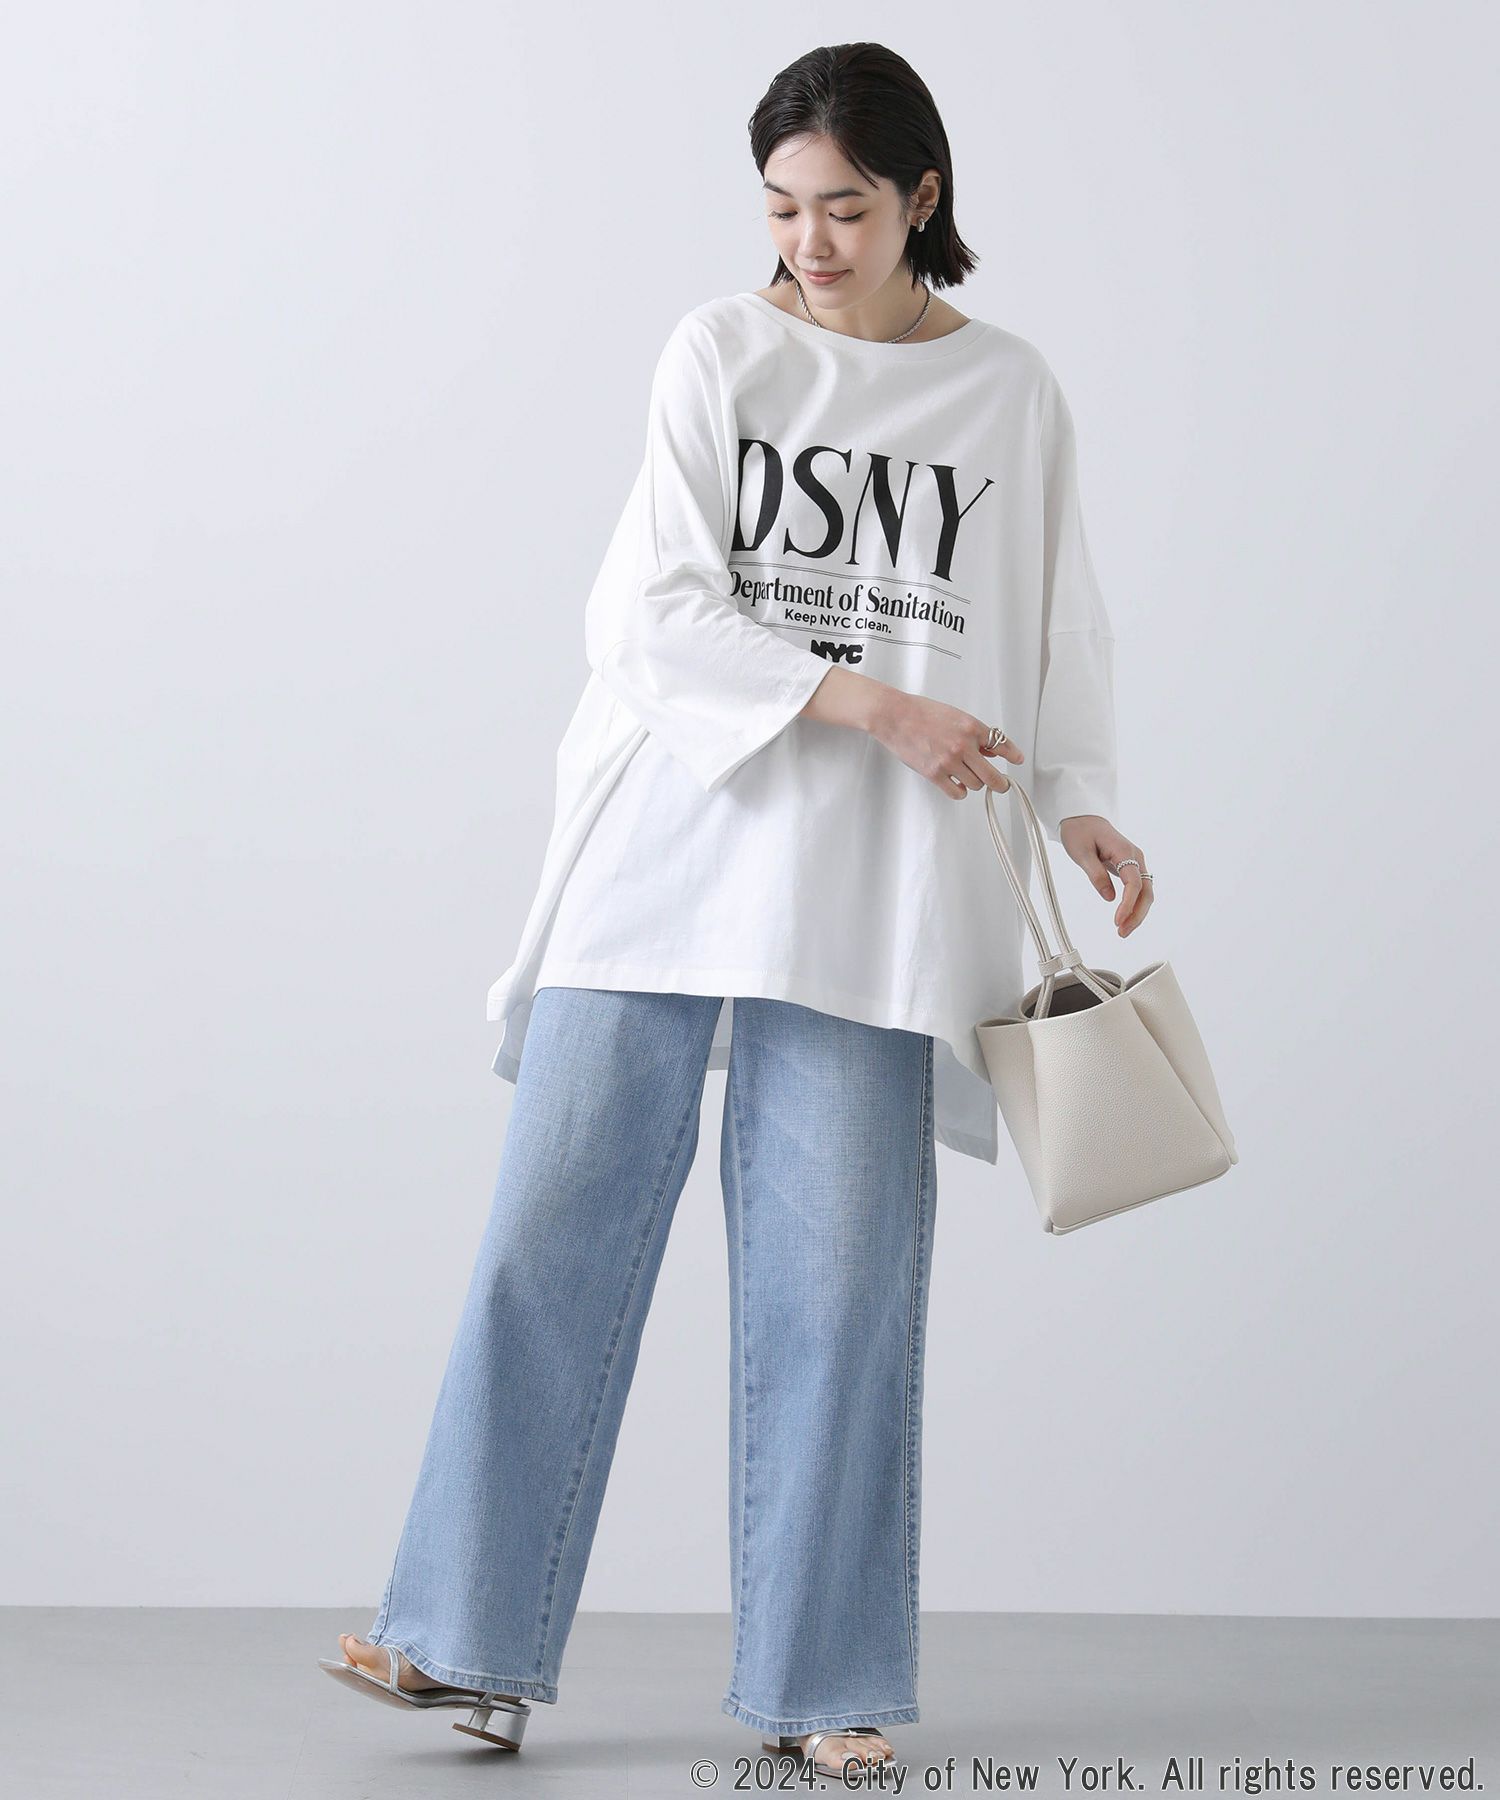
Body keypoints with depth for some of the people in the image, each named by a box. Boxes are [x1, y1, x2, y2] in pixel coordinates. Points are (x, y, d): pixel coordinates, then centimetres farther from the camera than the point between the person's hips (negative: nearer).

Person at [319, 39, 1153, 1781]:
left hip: (866, 893, 0)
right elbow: (659, 611, -3)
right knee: (560, 1222, -2)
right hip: (673, 836, 0)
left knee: (836, 1273, 0)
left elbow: (1054, 631, 15)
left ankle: (821, 1683, 10)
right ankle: (469, 1639, 7)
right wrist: (874, 704, -13)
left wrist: (1076, 797, -2)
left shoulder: (1013, 395, 8)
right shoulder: (720, 352, 5)